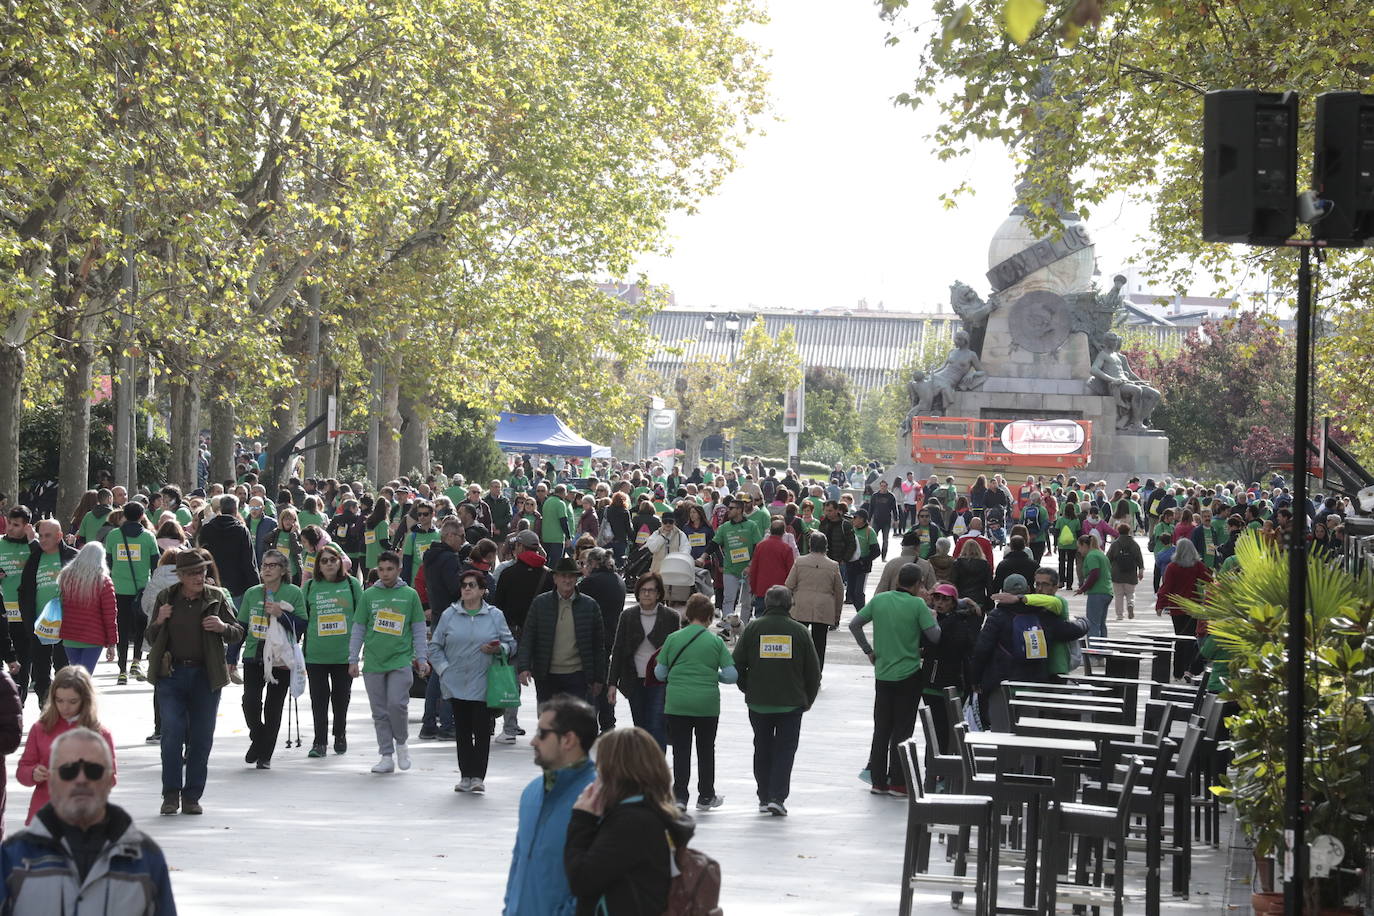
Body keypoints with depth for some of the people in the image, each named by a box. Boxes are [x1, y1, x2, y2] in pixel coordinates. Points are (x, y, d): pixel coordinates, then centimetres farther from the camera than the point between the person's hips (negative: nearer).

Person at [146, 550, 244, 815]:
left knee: (201, 738, 3)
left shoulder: (217, 598, 6)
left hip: (205, 675, 1)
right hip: (171, 674, 0)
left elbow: (238, 633, 10)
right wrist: (159, 621, -6)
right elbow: (151, 637, 16)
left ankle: (192, 797, 12)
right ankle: (171, 794, 1)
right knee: (172, 734, -8)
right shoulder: (166, 598, 8)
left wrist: (223, 627, -11)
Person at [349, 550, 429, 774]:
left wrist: (422, 658, 2)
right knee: (379, 711, 4)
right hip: (373, 661, 2)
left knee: (397, 704, -15)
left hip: (401, 660, -2)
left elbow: (418, 630, 8)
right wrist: (353, 659, 5)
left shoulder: (410, 595, 4)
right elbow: (358, 630, 9)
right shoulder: (369, 595, 6)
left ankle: (401, 743, 10)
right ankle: (387, 756, 11)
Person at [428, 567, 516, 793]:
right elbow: (435, 646, 11)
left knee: (482, 730, -6)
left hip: (483, 684, -2)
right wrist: (444, 669, -1)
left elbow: (511, 644, 9)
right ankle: (466, 776, 12)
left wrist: (498, 649, -13)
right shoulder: (449, 615, 6)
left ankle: (478, 776, -2)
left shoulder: (495, 616, 4)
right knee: (462, 730, 6)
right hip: (456, 684, 2)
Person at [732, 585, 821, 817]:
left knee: (762, 748, 15)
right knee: (785, 749, 5)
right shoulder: (799, 631, -2)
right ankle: (777, 797, -7)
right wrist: (808, 700, 15)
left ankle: (764, 798, 19)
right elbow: (814, 671, 2)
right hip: (791, 702, -1)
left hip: (758, 702, 1)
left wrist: (748, 689, 15)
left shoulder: (752, 628, -2)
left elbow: (736, 665, -1)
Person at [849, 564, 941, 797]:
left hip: (883, 673, 4)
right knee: (902, 730, 5)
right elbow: (935, 636, -14)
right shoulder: (918, 605, -13)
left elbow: (854, 624, 4)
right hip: (908, 675, -4)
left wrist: (869, 651, 12)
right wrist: (931, 615, 4)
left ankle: (878, 780, 15)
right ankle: (898, 782, 5)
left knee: (881, 729, 12)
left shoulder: (879, 600, 0)